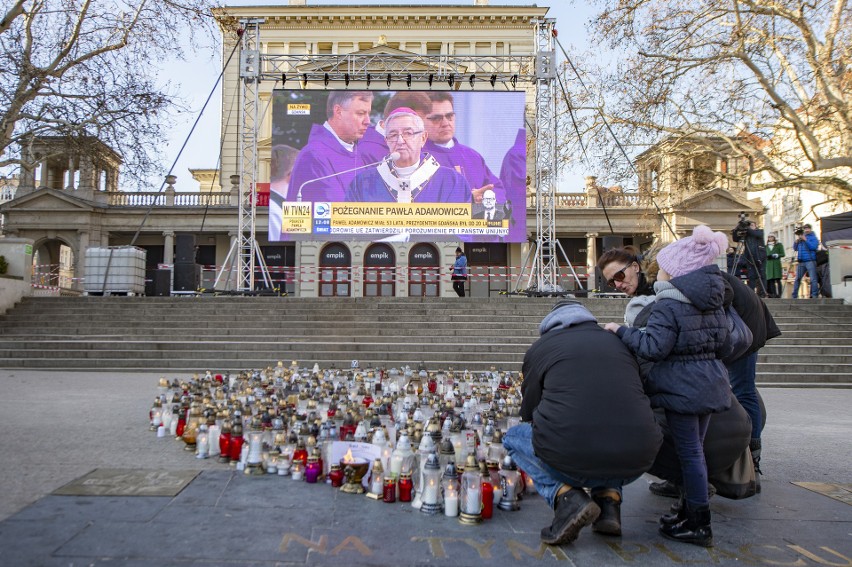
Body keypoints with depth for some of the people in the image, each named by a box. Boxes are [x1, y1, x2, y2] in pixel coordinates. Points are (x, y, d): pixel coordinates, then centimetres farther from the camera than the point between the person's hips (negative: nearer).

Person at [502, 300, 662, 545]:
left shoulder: (540, 346, 9)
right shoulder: (618, 342, 18)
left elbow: (529, 413, 18)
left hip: (571, 462, -4)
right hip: (634, 466, 4)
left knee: (513, 437, 25)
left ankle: (566, 497, 2)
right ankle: (609, 498, 14)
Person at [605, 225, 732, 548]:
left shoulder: (669, 305, -17)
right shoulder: (713, 300, 9)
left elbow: (653, 347, -23)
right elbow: (723, 340, 16)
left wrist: (621, 331, -12)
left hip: (682, 386, -8)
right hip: (710, 384, 9)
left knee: (689, 453, 0)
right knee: (694, 450, 18)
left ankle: (699, 526, 8)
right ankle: (692, 512, 29)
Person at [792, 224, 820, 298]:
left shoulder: (813, 238, 5)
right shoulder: (800, 238, 20)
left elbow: (813, 247, -11)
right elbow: (795, 248, 17)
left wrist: (805, 240, -12)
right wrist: (796, 241, 1)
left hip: (810, 261, -5)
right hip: (801, 262, 5)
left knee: (813, 279, -9)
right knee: (797, 279, 3)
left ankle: (814, 296, -9)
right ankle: (794, 296, 5)